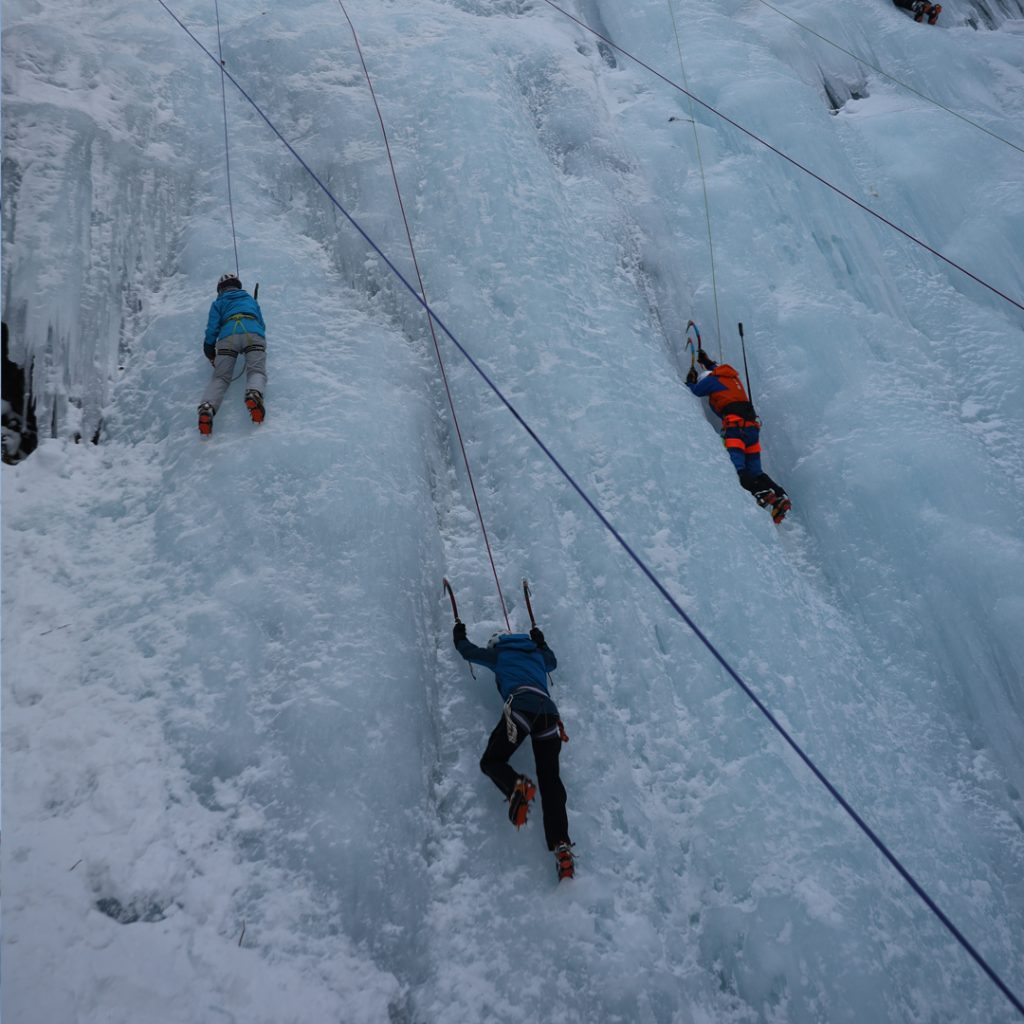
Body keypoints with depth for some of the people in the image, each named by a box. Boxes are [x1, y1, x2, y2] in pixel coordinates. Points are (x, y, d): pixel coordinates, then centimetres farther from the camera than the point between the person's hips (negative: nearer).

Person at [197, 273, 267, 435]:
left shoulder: (218, 303, 29)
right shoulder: (250, 299, 37)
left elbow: (212, 328, 16)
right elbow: (262, 325, 38)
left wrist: (210, 352, 24)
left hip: (228, 335, 0)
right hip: (253, 333, 1)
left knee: (220, 377, -4)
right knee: (256, 371, -12)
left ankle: (207, 408, -31)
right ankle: (254, 394, -48)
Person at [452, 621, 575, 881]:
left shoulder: (499, 654, 22)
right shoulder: (537, 655, 33)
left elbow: (469, 652, 36)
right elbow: (552, 661, 56)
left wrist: (459, 636, 56)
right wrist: (540, 642, 72)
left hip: (521, 707, -4)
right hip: (549, 711, 5)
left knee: (491, 761, 7)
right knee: (550, 781, 2)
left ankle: (517, 785, -28)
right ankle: (561, 845, -15)